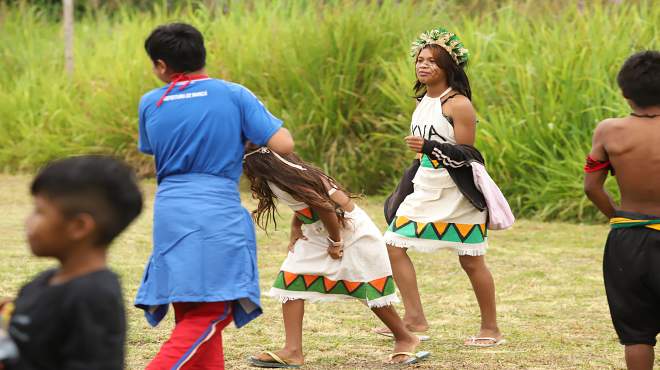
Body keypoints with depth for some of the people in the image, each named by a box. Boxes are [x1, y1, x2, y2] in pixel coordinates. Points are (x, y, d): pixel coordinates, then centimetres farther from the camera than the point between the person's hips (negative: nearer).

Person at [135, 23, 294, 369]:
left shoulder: (150, 104, 8)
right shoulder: (234, 95, -1)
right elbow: (283, 144, -6)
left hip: (170, 215, 4)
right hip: (218, 217, -4)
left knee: (192, 313, 14)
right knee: (212, 311, -5)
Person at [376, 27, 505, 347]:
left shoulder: (458, 104, -14)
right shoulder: (422, 102, 11)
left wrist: (429, 147, -28)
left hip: (455, 194, -8)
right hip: (426, 189, 8)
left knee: (471, 261, -1)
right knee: (394, 244, 1)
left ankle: (491, 328, 11)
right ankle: (414, 318, 6)